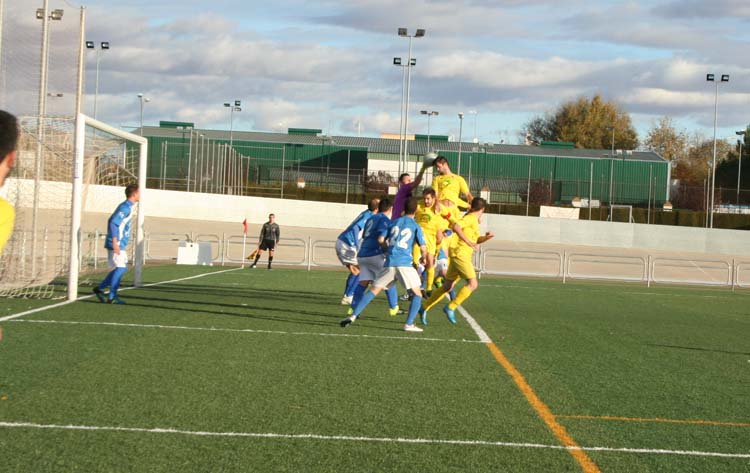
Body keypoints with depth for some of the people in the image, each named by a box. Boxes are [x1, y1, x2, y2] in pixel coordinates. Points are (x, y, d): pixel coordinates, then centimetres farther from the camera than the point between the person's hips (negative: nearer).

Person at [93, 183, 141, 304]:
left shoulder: (127, 207, 15)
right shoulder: (125, 207, -15)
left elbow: (111, 221, 22)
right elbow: (113, 223, -24)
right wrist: (115, 242, -28)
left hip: (119, 244, 10)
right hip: (117, 244, -10)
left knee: (122, 268, 13)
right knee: (120, 268, -8)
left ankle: (100, 288, 17)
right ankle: (112, 297, -5)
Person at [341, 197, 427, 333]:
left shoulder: (394, 222, 16)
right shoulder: (416, 227, 6)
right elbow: (423, 248, 6)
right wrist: (424, 259, 26)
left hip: (390, 262, 4)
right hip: (405, 263, -3)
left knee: (374, 290, 9)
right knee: (417, 294, 6)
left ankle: (353, 316, -1)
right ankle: (409, 324, -7)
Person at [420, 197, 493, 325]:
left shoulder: (473, 219, 18)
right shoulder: (471, 217, -10)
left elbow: (477, 240, 27)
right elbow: (456, 226, -27)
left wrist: (487, 237, 7)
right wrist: (469, 242, -27)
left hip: (458, 255, 10)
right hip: (461, 253, -10)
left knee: (448, 286, 14)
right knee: (473, 284, -14)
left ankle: (425, 309, 17)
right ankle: (451, 308, -15)